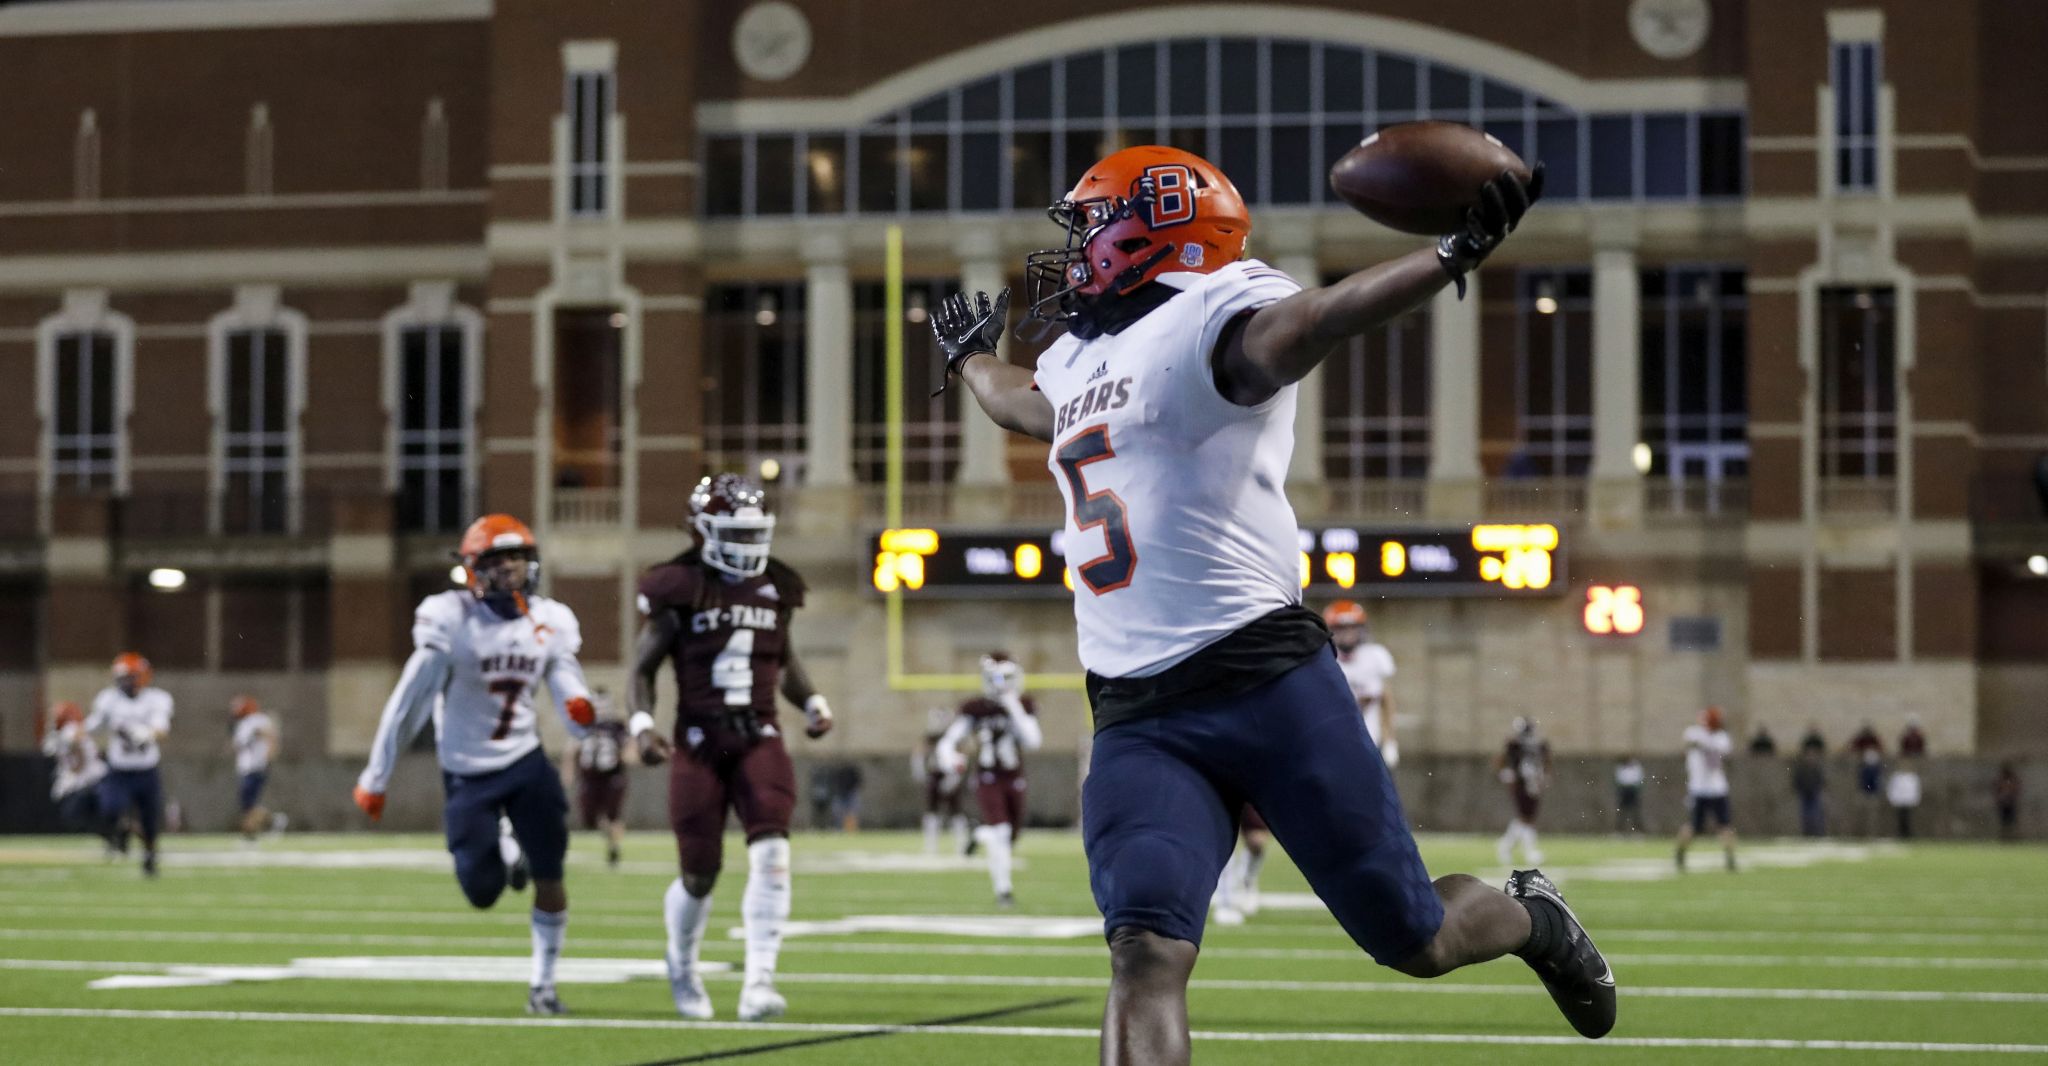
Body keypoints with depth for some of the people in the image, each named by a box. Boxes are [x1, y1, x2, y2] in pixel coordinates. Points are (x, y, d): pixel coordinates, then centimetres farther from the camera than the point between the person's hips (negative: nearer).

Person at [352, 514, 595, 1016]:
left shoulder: (551, 622, -2)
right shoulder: (450, 620, -16)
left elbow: (569, 694, -2)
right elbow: (409, 703, -12)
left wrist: (583, 714, -29)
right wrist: (375, 778, -8)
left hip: (526, 762, 3)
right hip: (469, 772, -3)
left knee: (549, 877, -7)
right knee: (482, 894, -2)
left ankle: (543, 984, 11)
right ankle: (504, 848, 34)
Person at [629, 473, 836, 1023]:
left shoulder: (775, 587, 9)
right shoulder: (680, 589, -5)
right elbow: (643, 668, 1)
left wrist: (812, 702, 8)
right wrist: (642, 725, -14)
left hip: (758, 736, 3)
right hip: (699, 742, -3)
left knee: (770, 853, -19)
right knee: (699, 873, 4)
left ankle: (758, 982, -20)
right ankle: (682, 967, 35)